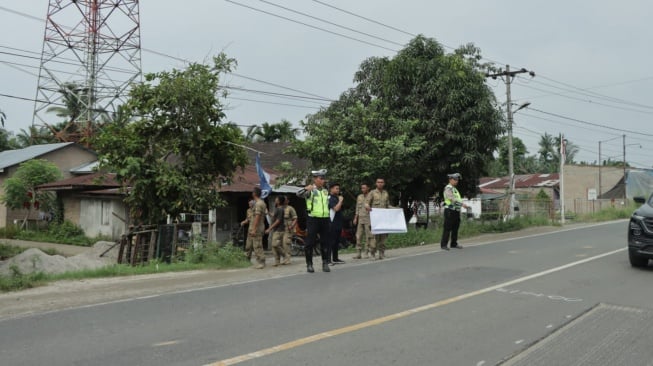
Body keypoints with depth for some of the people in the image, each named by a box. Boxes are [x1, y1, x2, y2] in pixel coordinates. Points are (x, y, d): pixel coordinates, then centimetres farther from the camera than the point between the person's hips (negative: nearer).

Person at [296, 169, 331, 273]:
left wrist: (330, 219, 21)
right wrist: (306, 189, -41)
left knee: (325, 242, 6)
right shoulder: (310, 190, -4)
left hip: (325, 219, 5)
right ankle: (309, 264, 8)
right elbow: (299, 194, -23)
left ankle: (325, 264, 15)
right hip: (313, 219, -5)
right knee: (310, 242, -1)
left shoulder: (326, 191, 13)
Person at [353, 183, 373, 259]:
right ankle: (358, 253, 4)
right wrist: (355, 218, 12)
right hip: (360, 219, 5)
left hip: (368, 219, -5)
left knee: (368, 236, -1)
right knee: (358, 236, 1)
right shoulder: (359, 197, 14)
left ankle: (367, 253, 5)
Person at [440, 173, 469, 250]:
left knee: (455, 229, 10)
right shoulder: (448, 188, -10)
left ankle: (454, 244, 17)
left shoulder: (455, 189, 21)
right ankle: (443, 245, -4)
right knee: (447, 229, -7)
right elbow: (453, 199, -22)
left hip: (456, 211, 9)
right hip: (450, 211, -9)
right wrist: (462, 204, -28)